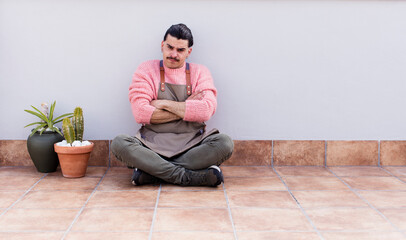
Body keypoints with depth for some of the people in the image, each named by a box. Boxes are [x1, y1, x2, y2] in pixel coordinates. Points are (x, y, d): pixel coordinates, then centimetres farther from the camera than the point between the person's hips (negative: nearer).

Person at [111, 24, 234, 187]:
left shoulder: (200, 72, 9)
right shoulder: (146, 70, 6)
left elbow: (206, 110, -10)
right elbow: (141, 114, -9)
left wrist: (164, 104, -7)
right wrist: (186, 108, -6)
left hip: (191, 145, 1)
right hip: (152, 144, 0)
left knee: (224, 143, -28)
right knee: (119, 144, -28)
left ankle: (152, 171, -24)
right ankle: (189, 176, -29)